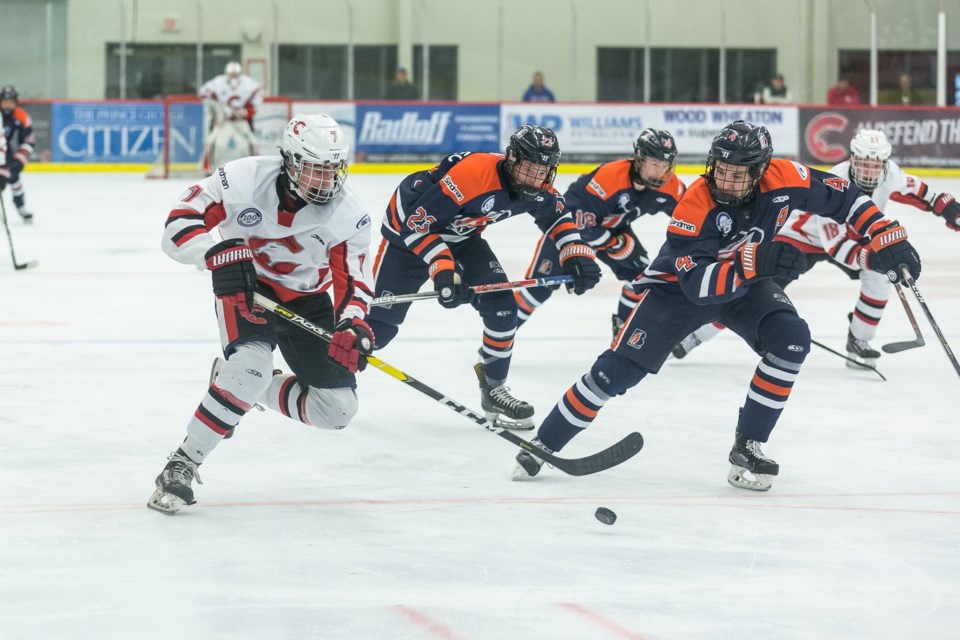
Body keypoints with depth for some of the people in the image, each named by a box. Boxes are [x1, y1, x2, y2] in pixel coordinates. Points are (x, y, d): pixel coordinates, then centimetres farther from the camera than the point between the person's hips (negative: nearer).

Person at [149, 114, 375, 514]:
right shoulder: (245, 179, -25)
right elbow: (180, 225, -25)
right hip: (244, 287, -4)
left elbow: (351, 281, -18)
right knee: (251, 365, -32)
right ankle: (182, 465, -22)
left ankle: (246, 387, 21)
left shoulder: (348, 215, -19)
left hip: (306, 299, 4)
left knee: (338, 408, -3)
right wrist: (218, 253, -44)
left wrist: (353, 324, -39)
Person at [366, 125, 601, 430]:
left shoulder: (537, 188, -14)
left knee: (502, 306, -8)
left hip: (461, 236, 6)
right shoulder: (473, 174, -37)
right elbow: (416, 222, -34)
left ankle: (494, 389, 9)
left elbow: (557, 217, 8)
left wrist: (577, 254, -8)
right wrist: (443, 269, -41)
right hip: (408, 229, -6)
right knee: (379, 324, -8)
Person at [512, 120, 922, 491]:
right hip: (680, 285, -3)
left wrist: (887, 238, -16)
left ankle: (747, 447, -10)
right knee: (619, 369, -12)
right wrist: (752, 262, -51)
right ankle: (544, 445, 3)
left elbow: (841, 197, -9)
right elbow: (697, 284, -38)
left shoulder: (783, 179, -24)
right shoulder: (694, 207, -33)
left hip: (746, 282, 3)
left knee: (791, 339, -23)